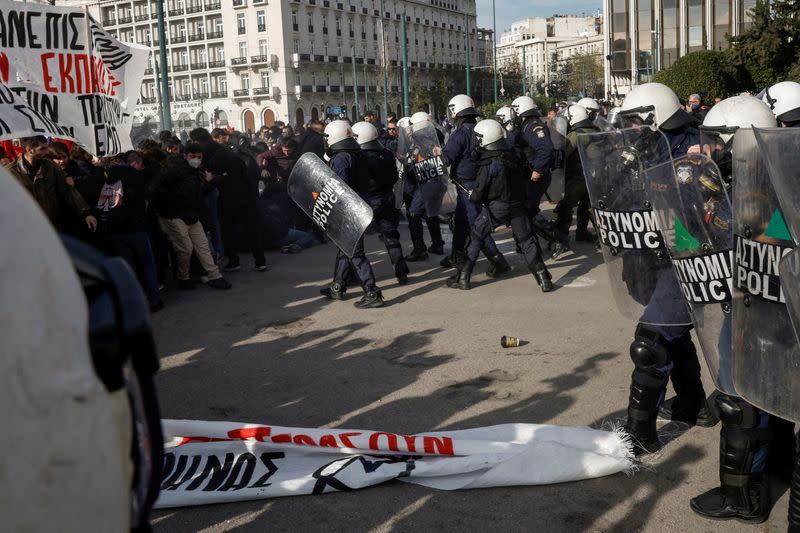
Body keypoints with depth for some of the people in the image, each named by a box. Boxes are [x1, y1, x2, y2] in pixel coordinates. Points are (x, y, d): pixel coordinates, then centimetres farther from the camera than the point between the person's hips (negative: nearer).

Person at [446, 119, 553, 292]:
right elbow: (525, 177, 13)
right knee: (527, 240, 10)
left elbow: (479, 192, -13)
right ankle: (543, 279, 6)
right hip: (517, 205, 5)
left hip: (495, 208, -4)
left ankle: (463, 278, 11)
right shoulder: (512, 156, 1)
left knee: (475, 237, 9)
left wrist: (472, 196, 8)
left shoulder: (488, 164, -17)